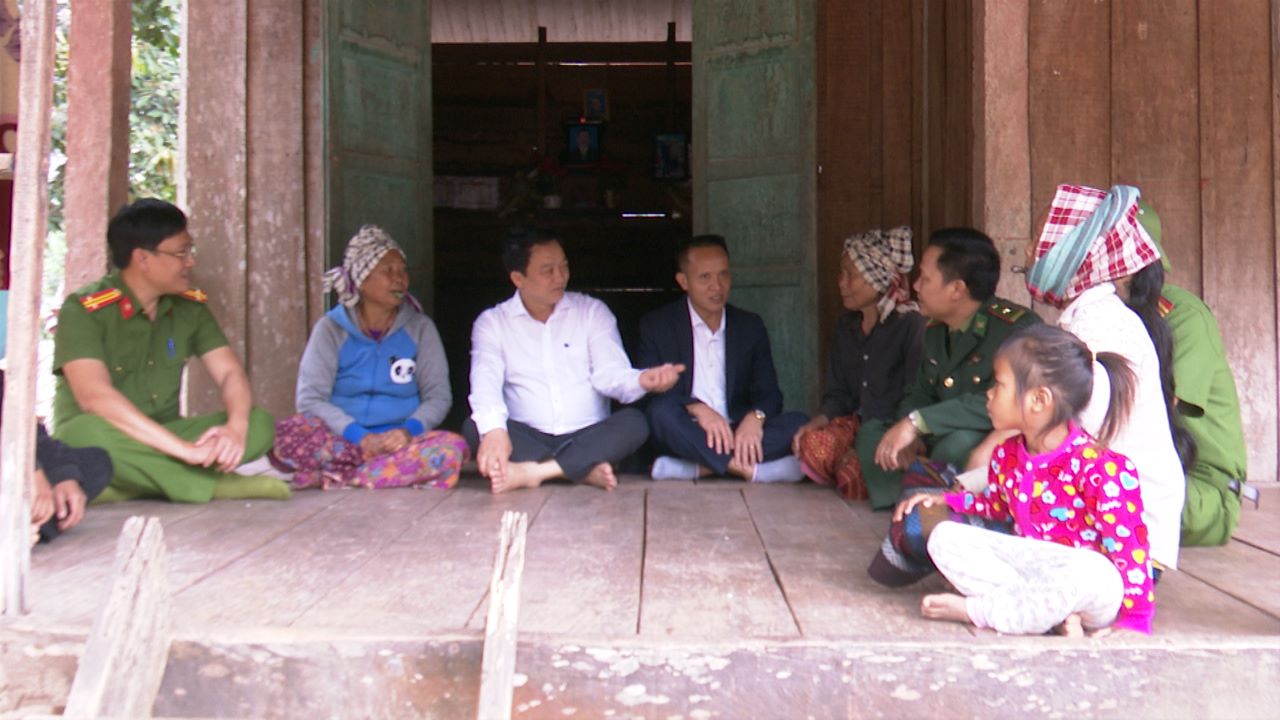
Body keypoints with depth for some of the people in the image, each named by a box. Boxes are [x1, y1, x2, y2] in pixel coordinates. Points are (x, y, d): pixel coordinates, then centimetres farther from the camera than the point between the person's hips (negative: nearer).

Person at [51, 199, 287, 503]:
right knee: (87, 432, -39)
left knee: (259, 423, -17)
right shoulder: (84, 310, -13)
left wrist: (236, 428, -25)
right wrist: (185, 449, -35)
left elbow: (230, 373, -1)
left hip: (163, 439, 5)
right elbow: (93, 396, -26)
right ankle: (214, 485, -26)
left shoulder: (191, 306, 5)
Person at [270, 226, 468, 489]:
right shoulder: (331, 328, 4)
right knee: (283, 436, -30)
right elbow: (309, 398, -5)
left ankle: (331, 479, -27)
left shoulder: (420, 328, 8)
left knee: (452, 448, -31)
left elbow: (438, 395, 3)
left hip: (399, 440, 1)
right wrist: (360, 437, -18)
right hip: (340, 441, -1)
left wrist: (409, 430, -18)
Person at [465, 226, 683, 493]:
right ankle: (584, 469, -32)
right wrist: (494, 429, -35)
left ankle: (532, 472, -36)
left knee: (634, 422, -28)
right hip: (527, 439, 0)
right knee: (474, 427, -29)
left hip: (587, 439, 1)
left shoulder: (592, 311, 7)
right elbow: (485, 382, -12)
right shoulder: (491, 322, 4)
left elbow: (609, 374, -4)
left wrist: (642, 381, -29)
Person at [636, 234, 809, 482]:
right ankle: (749, 469, -33)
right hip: (688, 435, -3)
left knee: (798, 423, -23)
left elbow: (769, 392, 7)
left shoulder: (750, 326, 13)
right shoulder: (656, 325, 4)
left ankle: (699, 468, -33)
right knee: (662, 412, -34)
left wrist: (755, 417, -18)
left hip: (737, 434, 3)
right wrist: (697, 408, -26)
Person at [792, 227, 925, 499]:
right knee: (813, 443, -26)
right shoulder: (846, 326, 12)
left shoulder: (911, 324, -10)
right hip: (858, 424, 5)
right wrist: (817, 422, -8)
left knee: (853, 476, -30)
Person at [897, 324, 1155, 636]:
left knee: (1084, 574, -43)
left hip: (1092, 583, -7)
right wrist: (947, 501, 13)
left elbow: (1127, 544, -18)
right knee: (945, 538, -10)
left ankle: (974, 610, -22)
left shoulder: (1097, 466, -20)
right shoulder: (1006, 455, 3)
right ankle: (1051, 612, -21)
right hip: (1028, 564, 7)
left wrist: (1134, 620, -20)